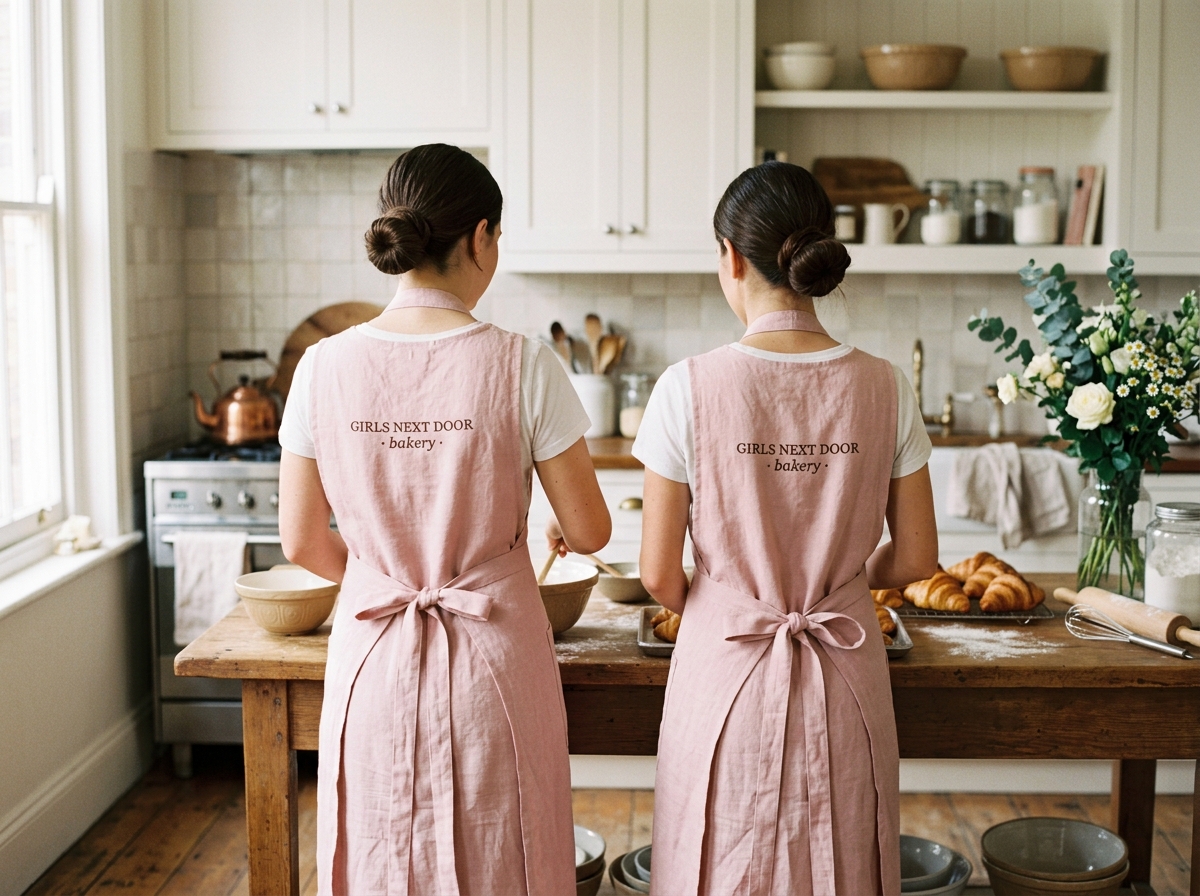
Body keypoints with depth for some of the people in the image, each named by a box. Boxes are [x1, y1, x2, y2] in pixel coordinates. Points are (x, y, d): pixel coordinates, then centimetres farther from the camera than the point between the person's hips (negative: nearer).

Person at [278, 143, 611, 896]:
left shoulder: (326, 367, -6)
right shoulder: (522, 367, -13)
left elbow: (302, 541, 2)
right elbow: (590, 532, -6)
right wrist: (559, 531, 17)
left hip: (375, 660, 2)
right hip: (493, 659, -2)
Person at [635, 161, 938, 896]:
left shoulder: (691, 387, -13)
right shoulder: (885, 388, -6)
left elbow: (659, 574, -9)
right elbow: (916, 559, 1)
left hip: (727, 670, -2)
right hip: (845, 678, 2)